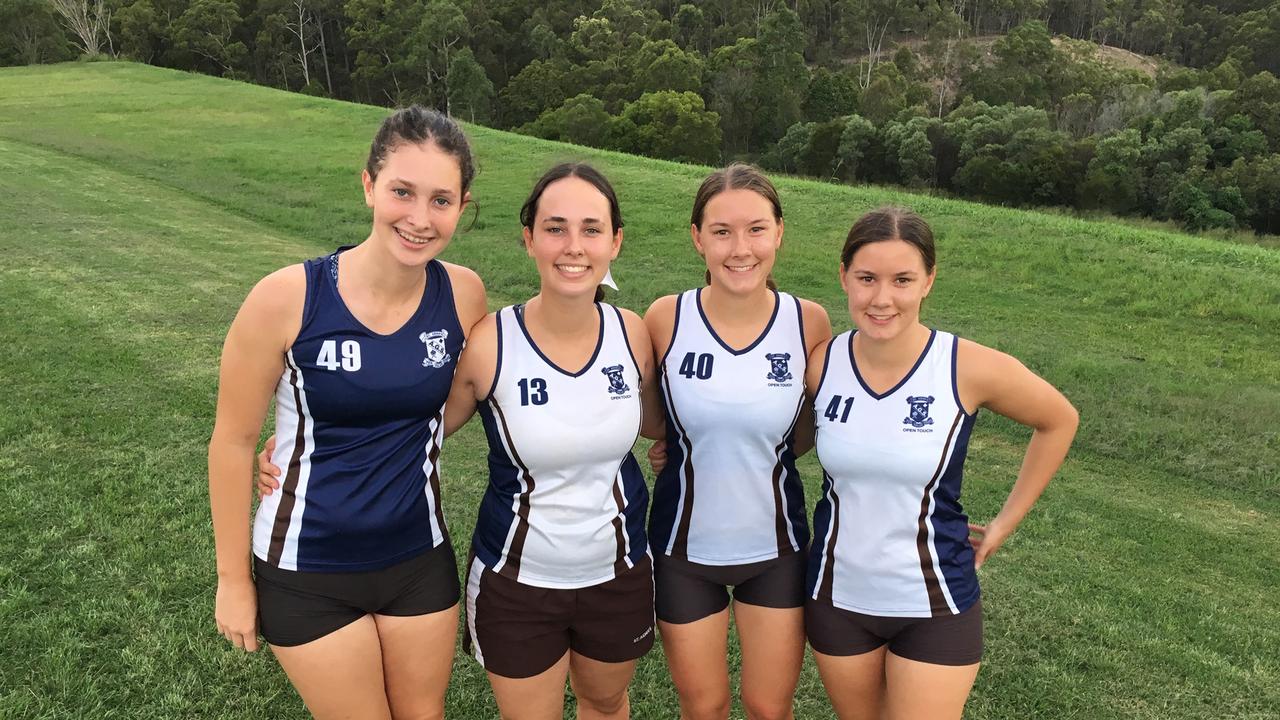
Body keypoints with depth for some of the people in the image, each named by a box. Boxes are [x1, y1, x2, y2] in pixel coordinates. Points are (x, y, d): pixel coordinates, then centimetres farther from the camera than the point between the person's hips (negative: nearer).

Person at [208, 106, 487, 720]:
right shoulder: (288, 297, -21)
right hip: (307, 572, -3)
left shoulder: (464, 295, -12)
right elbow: (233, 441, -10)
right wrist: (233, 580, -3)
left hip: (419, 559, 3)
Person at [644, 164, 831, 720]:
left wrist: (751, 457, -7)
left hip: (776, 549, 1)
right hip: (684, 548, 0)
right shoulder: (666, 318, -14)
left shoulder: (809, 322, -11)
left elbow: (806, 432, 4)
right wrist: (688, 452, -11)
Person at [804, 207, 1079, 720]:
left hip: (934, 606, -2)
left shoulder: (972, 369, -18)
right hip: (837, 596, 3)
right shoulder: (821, 364, -12)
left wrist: (1006, 523, 1)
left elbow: (1058, 422, 1)